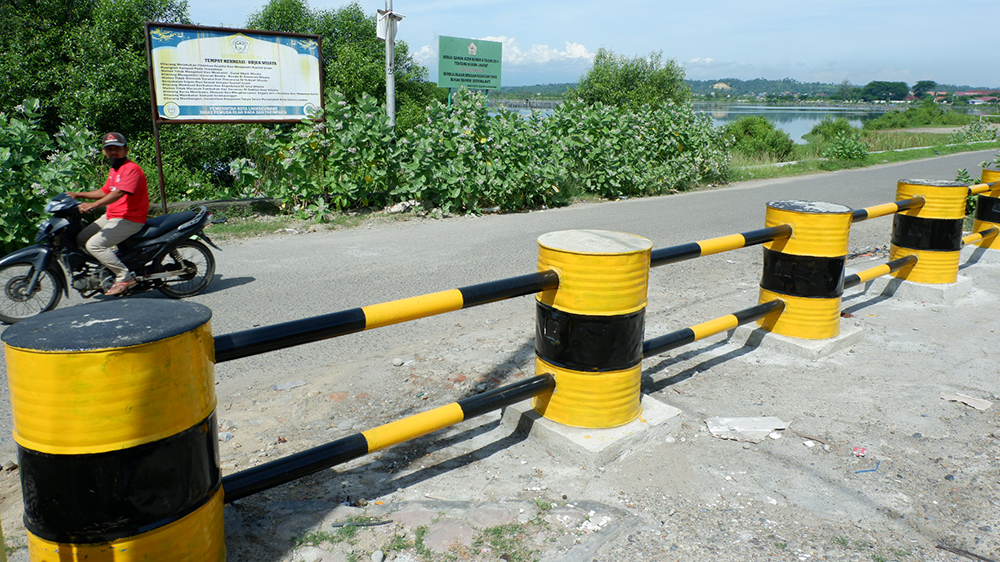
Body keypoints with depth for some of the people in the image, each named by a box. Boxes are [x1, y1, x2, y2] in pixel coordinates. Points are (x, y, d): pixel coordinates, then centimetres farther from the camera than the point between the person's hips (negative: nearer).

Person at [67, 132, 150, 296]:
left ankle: (125, 278, -16)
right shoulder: (114, 170, 18)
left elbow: (119, 193, -28)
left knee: (94, 245, -20)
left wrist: (93, 205, -34)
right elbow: (105, 191, 26)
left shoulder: (132, 169, -15)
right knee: (81, 239, 10)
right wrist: (79, 195, 17)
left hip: (130, 219, -10)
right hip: (111, 216, 10)